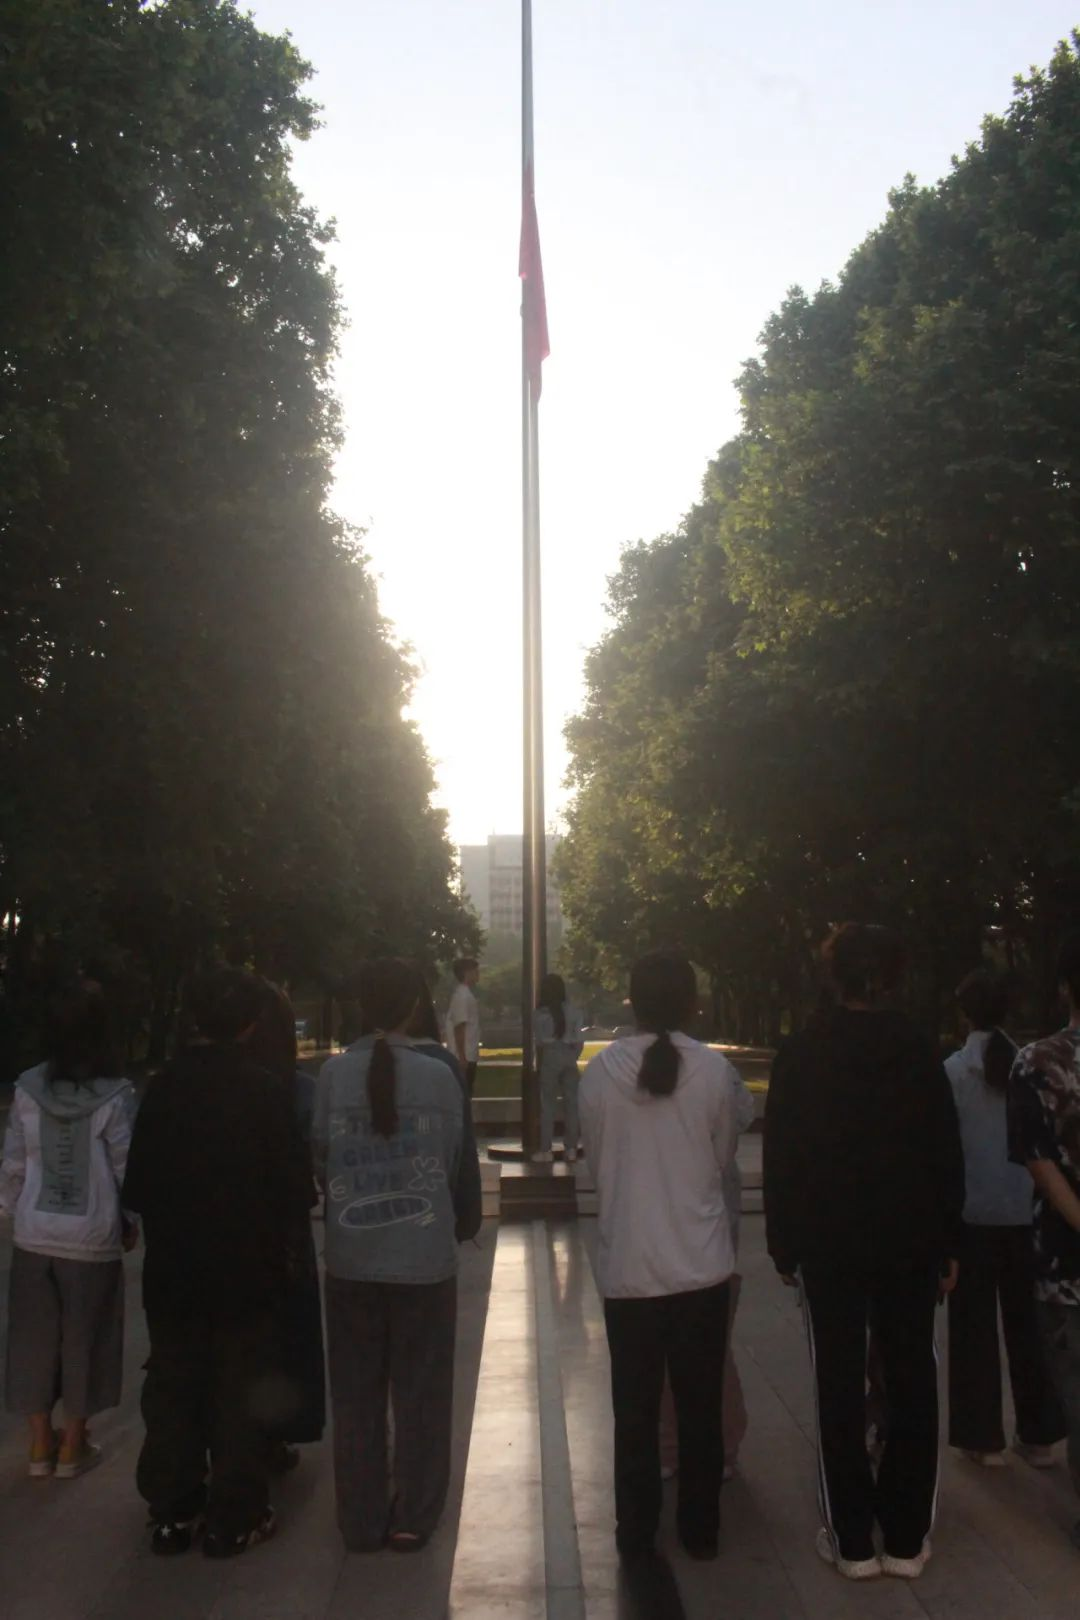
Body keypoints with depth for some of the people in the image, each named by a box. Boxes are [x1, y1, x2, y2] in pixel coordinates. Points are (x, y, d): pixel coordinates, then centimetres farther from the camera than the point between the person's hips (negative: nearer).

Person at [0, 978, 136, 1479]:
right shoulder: (115, 1094, -13)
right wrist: (131, 1222, 6)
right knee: (83, 1339, 12)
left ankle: (41, 1444, 25)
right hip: (92, 1238, -2)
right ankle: (73, 1446, 23)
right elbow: (127, 1167, -9)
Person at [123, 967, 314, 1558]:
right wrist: (282, 1238, 7)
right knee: (241, 1391, 9)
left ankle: (172, 1512, 23)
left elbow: (137, 1182, -1)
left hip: (172, 1268, 3)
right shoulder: (265, 1090, -16)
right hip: (248, 1267, -3)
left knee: (172, 1387, 14)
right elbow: (293, 1182, -12)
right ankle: (235, 1518, 14)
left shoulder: (162, 1087, -6)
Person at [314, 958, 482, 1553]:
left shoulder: (334, 1074, -9)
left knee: (355, 1394, 15)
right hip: (425, 1258, -1)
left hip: (351, 1259, 1)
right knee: (420, 1393, 14)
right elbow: (454, 1162, -2)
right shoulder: (438, 1076, -11)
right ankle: (412, 1518, 22)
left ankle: (362, 1520, 24)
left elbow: (321, 1158, -1)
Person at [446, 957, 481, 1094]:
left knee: (466, 1095, 11)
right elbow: (459, 1028, -20)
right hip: (464, 1057, -10)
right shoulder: (462, 996, -15)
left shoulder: (467, 994, 15)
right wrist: (462, 1057, -22)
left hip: (468, 1056, 10)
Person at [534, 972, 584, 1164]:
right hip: (569, 1056, 3)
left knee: (548, 1104, 2)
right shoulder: (573, 1011, 2)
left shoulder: (542, 1013, -7)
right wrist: (574, 1057, 15)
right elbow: (579, 1041, 2)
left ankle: (546, 1150, 2)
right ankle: (571, 1149, 9)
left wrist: (538, 1065, 8)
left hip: (551, 1056, -3)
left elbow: (540, 1044, -3)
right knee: (571, 1102, 8)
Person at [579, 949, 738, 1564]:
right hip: (701, 1263, 0)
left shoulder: (601, 1070, -7)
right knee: (701, 1405, 14)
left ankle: (636, 1533, 22)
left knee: (635, 1407, 13)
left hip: (627, 1265, 0)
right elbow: (724, 1158, 4)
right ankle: (700, 1531, 25)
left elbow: (596, 1160, 4)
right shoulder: (716, 1070, -9)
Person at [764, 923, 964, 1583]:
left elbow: (782, 1156, -4)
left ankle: (854, 1541, 10)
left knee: (841, 1387, 6)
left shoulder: (802, 1054, -5)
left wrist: (784, 1245, 3)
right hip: (912, 1239, 1)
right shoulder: (920, 1050, -2)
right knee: (912, 1382, 10)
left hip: (829, 1241, -1)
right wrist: (950, 1243, 7)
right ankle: (907, 1538, 15)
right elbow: (947, 1152, 0)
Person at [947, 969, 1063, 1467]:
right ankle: (1038, 1435, 21)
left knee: (974, 1326, 8)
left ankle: (984, 1437, 14)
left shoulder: (953, 1071, -10)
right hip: (1025, 1211, 3)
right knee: (1025, 1322, 15)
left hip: (972, 1212, -3)